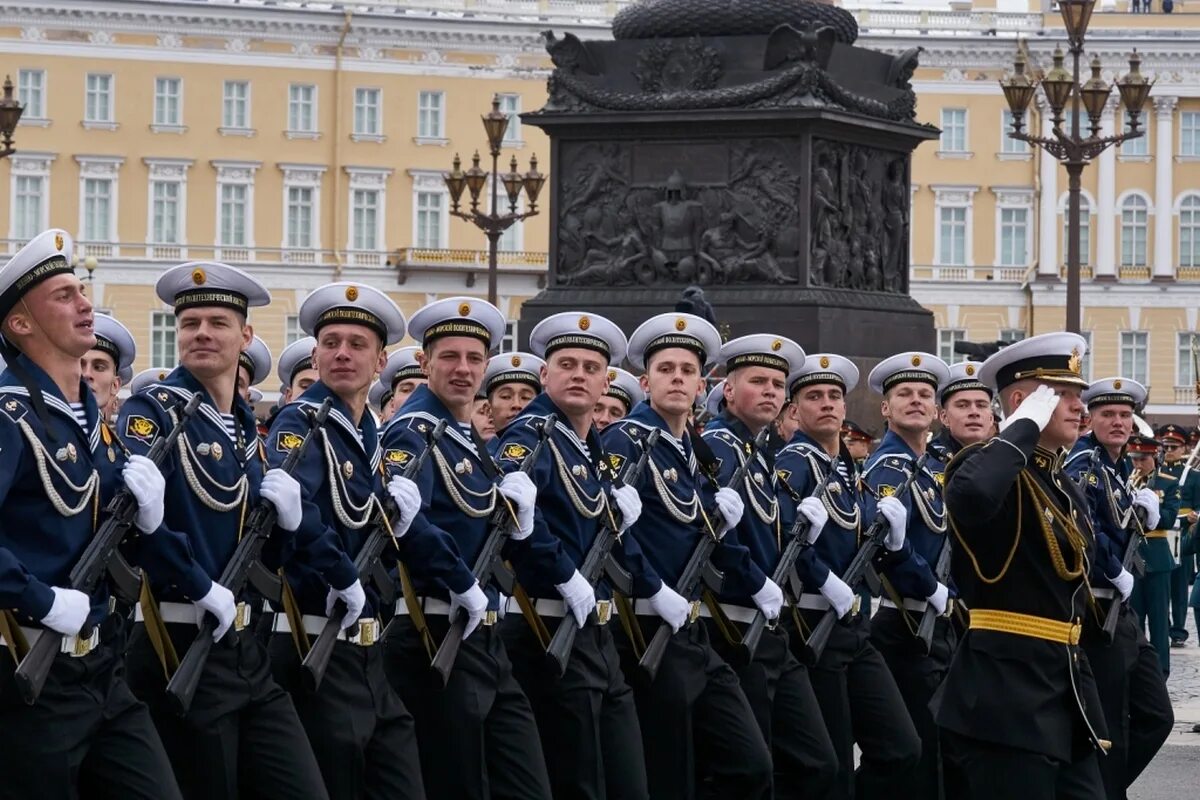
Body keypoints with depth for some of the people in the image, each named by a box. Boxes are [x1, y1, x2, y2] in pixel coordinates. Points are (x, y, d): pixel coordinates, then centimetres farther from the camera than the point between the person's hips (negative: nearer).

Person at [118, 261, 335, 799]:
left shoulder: (246, 427, 15)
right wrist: (202, 588, -21)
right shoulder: (152, 411, -8)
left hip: (246, 645, 7)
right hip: (181, 646, -7)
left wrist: (287, 516, -2)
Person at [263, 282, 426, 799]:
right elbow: (291, 508, -30)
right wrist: (344, 578, -26)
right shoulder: (300, 423, -10)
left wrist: (398, 518, -4)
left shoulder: (372, 439, 15)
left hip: (371, 653, 8)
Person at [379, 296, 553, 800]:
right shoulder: (412, 432, -10)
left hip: (484, 638, 9)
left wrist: (519, 511, -1)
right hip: (436, 638, -9)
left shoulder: (473, 443, 17)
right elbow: (404, 520, -30)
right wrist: (465, 587, -21)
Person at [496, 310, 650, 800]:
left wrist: (623, 515, 1)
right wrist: (567, 578, -26)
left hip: (598, 633, 9)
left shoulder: (596, 451, 17)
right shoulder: (531, 436, -9)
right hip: (551, 634, -9)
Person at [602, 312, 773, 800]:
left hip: (693, 632, 8)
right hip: (649, 631, -8)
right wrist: (657, 593, -19)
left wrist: (721, 517, 2)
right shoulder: (625, 441, -10)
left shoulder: (698, 452, 16)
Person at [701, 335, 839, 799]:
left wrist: (805, 526, 0)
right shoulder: (714, 447, -11)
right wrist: (756, 585, -20)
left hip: (773, 634, 9)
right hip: (732, 635, -9)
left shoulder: (769, 459, 17)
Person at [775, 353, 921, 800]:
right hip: (813, 625, -8)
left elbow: (879, 562, 17)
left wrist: (894, 532, -3)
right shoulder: (794, 463, -9)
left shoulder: (851, 473, 16)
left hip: (855, 626, 8)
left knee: (903, 750, 3)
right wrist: (827, 583, -24)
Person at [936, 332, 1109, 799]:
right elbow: (969, 498, -37)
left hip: (1065, 684, 9)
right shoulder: (991, 467, -11)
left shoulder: (1068, 489, 17)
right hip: (1006, 688, -9)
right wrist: (1026, 426, -23)